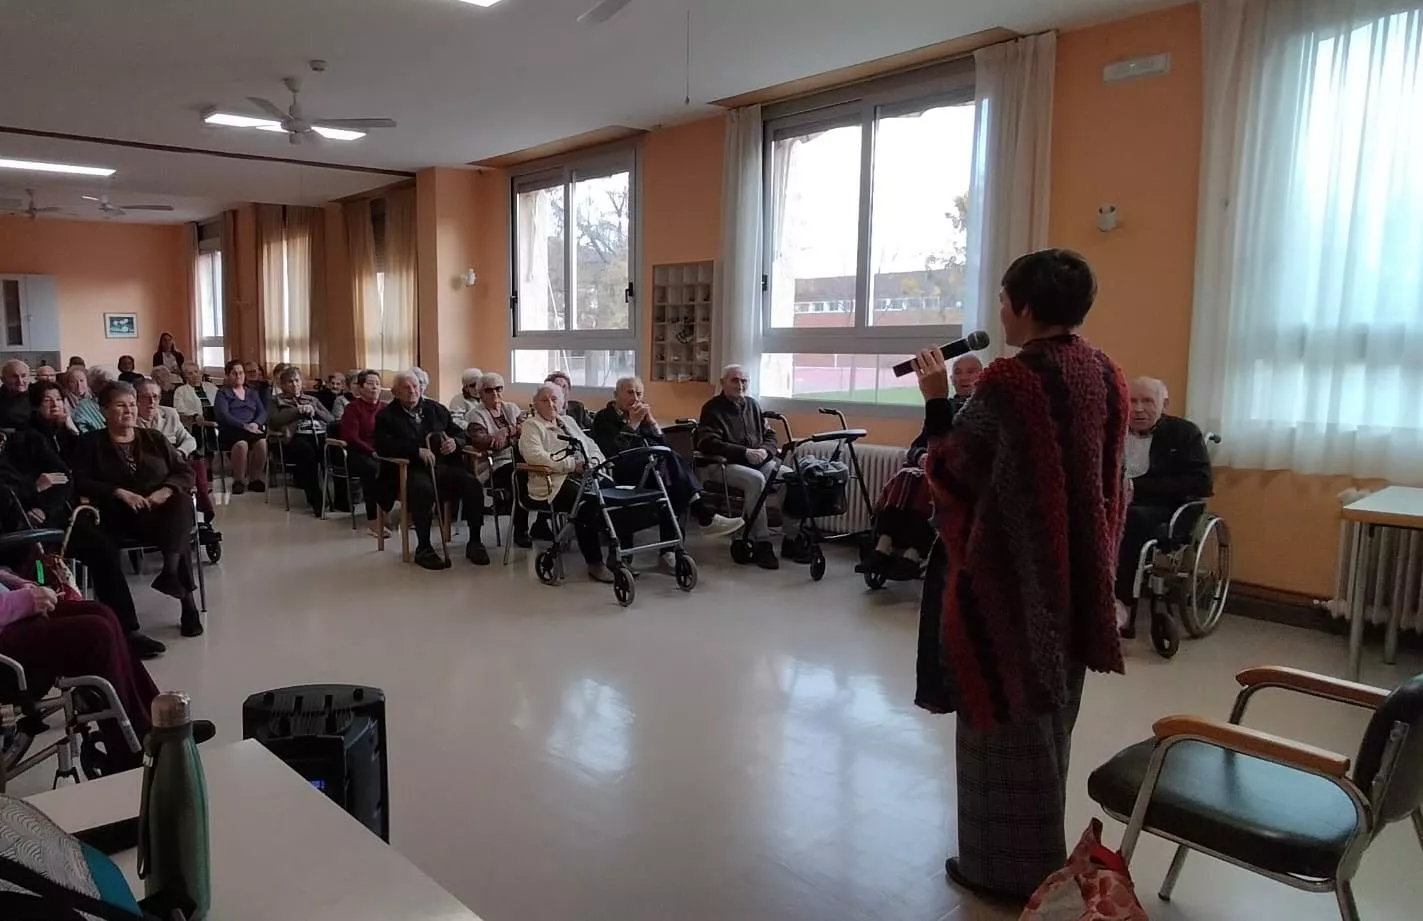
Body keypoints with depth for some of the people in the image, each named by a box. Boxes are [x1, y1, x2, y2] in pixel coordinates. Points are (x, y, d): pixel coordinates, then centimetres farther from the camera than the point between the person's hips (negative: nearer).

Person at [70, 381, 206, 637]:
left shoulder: (154, 438, 21)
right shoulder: (90, 443, 13)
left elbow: (185, 471, 12)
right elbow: (82, 482, -1)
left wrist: (166, 491, -11)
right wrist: (120, 493, -18)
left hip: (162, 509, 3)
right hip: (122, 516, -2)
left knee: (181, 502, -37)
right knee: (175, 525, -38)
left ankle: (171, 570, -49)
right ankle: (186, 596, -41)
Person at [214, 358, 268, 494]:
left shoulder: (253, 393, 25)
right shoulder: (223, 393, 11)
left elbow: (262, 412, 12)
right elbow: (223, 415, -6)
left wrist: (256, 424, -11)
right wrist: (244, 426, -18)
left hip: (252, 430, 3)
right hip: (230, 431, -3)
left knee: (263, 442, -33)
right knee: (241, 444, -38)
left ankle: (256, 479, -18)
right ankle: (238, 481, -23)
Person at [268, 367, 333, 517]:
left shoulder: (312, 399, 31)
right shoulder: (277, 400, 21)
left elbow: (330, 419, 20)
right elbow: (273, 421, 1)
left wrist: (314, 411, 2)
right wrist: (298, 411, -2)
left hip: (321, 435, 3)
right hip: (297, 437, -3)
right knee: (307, 451, -40)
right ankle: (316, 499, -35)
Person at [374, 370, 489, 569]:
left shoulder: (436, 409, 19)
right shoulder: (386, 416, 7)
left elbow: (460, 433, 21)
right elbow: (383, 446, -9)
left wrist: (455, 442, -6)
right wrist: (417, 451, -21)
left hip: (444, 465, 4)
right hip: (412, 469, -4)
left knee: (472, 483, -23)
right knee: (423, 489, -37)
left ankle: (474, 541, -10)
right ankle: (423, 547, -22)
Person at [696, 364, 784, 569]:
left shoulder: (753, 405, 18)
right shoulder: (712, 408, -1)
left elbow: (770, 435, 20)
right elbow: (709, 444, -13)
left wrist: (765, 450, -5)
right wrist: (745, 452, -19)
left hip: (759, 461, 6)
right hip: (725, 465, -6)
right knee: (755, 479, -36)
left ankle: (791, 537, -15)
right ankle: (761, 544, -33)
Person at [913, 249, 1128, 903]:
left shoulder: (1009, 379, -20)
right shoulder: (1104, 375, 4)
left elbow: (953, 473, -16)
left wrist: (938, 400, -6)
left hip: (1009, 569, -8)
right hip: (1073, 566, 8)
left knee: (1003, 709, 6)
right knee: (1046, 707, 20)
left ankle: (1004, 863, 19)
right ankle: (1042, 856, 35)